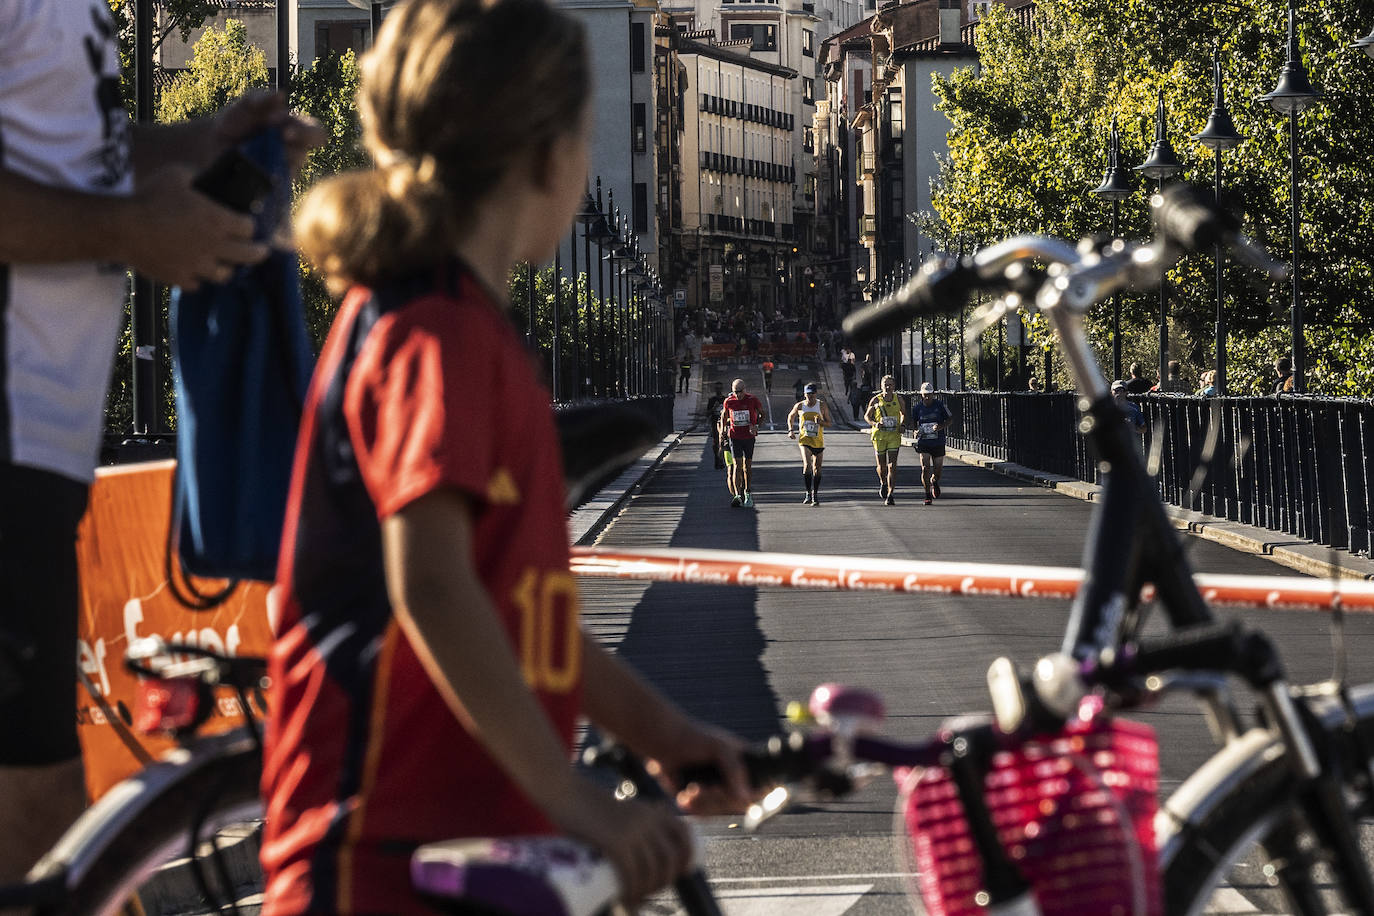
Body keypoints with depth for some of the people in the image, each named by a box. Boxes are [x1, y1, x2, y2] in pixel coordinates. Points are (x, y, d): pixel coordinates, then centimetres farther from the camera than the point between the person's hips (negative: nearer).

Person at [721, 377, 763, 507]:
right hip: (734, 436, 0)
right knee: (738, 465, -9)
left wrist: (756, 426, -7)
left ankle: (747, 492, 23)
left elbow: (762, 413, 8)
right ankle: (738, 495, -15)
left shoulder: (752, 400, -7)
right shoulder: (729, 401, -2)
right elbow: (724, 415, 17)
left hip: (749, 436, 0)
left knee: (747, 465, 7)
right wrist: (723, 430, 8)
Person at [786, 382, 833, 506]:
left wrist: (821, 422, -20)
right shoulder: (799, 406, 0)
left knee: (817, 468, 8)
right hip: (804, 440, -1)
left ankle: (815, 494, 22)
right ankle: (808, 493, -12)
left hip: (818, 441, 1)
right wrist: (790, 430, 5)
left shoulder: (822, 405, -2)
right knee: (807, 465, -20)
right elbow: (791, 417, 19)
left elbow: (828, 423, 2)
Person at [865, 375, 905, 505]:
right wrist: (875, 423, -12)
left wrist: (902, 425, 1)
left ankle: (890, 495, -9)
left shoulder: (898, 400, 4)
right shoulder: (876, 400, 0)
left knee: (892, 466, -10)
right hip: (879, 435, 0)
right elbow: (867, 416, 9)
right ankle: (883, 483, 40)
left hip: (894, 435, 0)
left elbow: (903, 414, 21)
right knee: (882, 466, 6)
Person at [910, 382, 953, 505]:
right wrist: (916, 430, -8)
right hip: (923, 443, 0)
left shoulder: (940, 405, -4)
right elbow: (913, 422, 14)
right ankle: (928, 495, -1)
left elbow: (950, 418, 1)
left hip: (938, 443, 0)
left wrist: (941, 426, -17)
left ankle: (934, 481, 42)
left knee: (938, 469, 6)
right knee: (925, 468, -12)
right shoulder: (917, 407, 0)